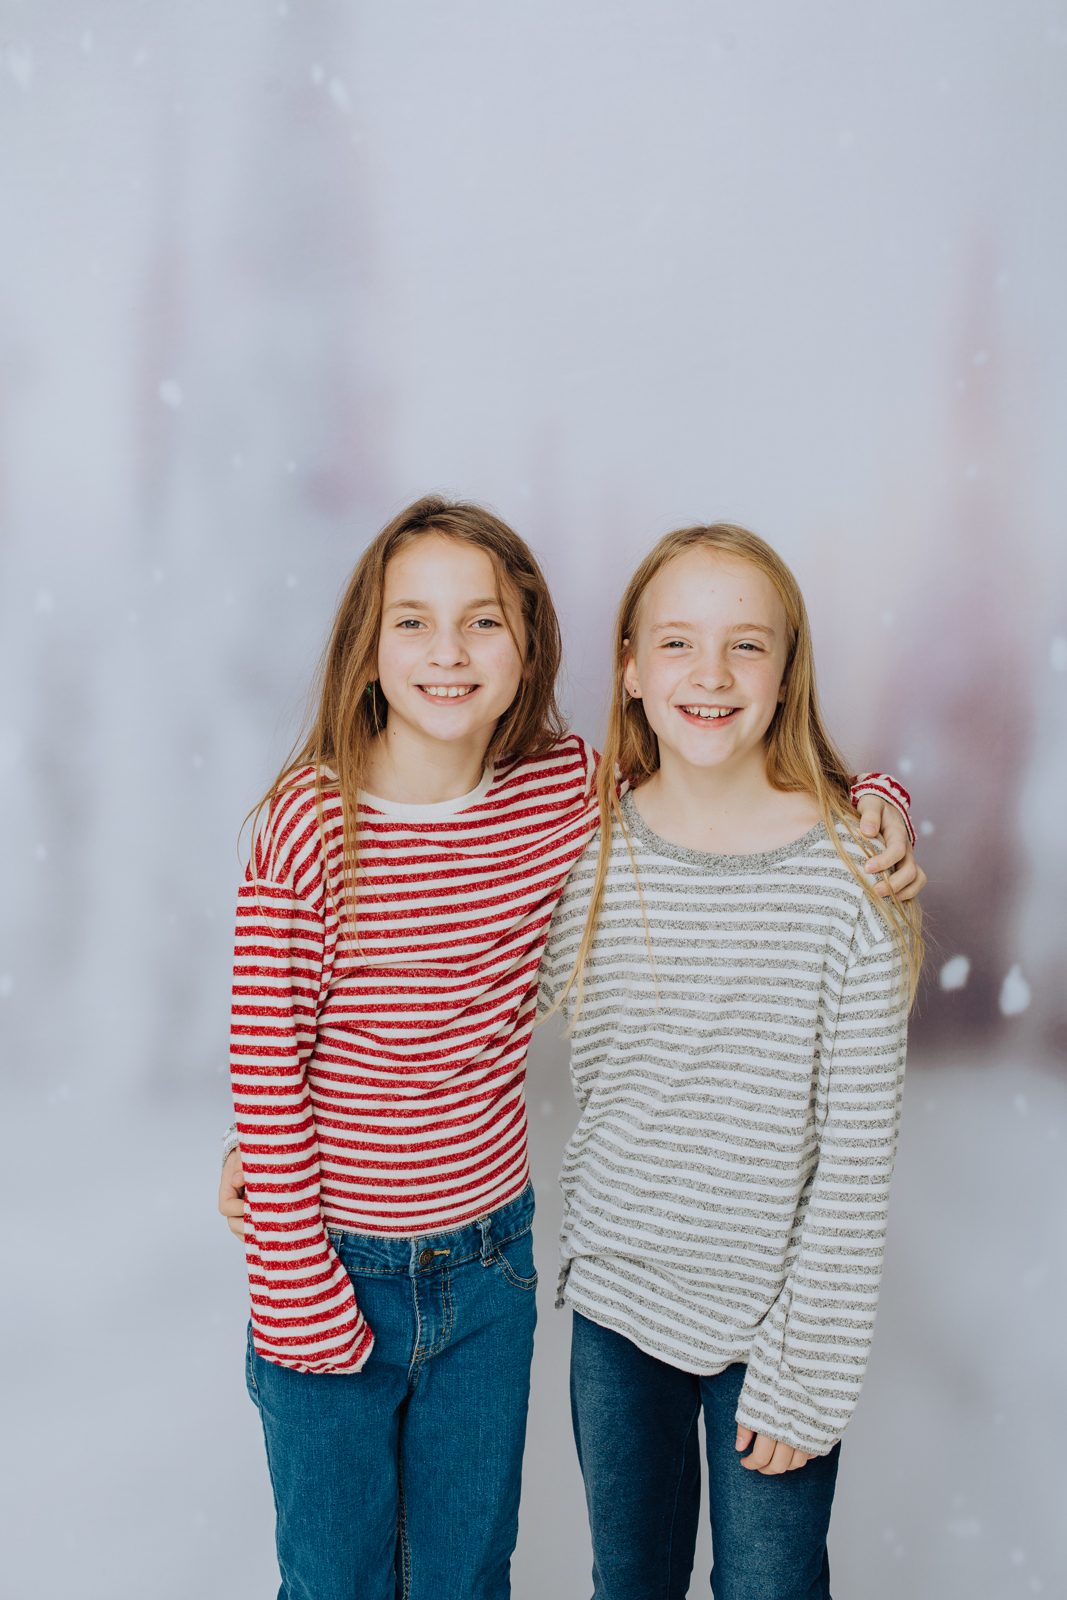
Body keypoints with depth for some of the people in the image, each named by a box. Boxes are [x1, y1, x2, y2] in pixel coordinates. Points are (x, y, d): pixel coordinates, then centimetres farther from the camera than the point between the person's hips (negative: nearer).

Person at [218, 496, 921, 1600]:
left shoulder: (572, 793, -9)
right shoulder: (312, 821, -19)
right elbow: (266, 1068, -14)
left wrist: (875, 807, -13)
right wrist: (299, 1295, -12)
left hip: (489, 1263, 3)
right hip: (336, 1264, -2)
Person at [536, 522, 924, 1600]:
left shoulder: (850, 876, -17)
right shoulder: (587, 848, -7)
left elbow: (857, 1156, -12)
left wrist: (806, 1375, -10)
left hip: (773, 1308, -3)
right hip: (615, 1301, 3)